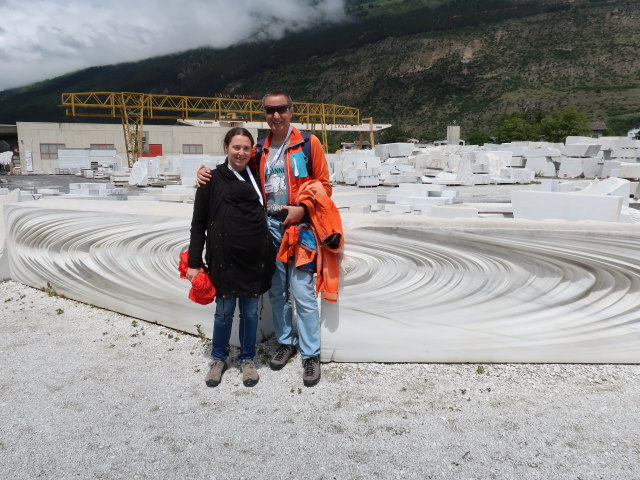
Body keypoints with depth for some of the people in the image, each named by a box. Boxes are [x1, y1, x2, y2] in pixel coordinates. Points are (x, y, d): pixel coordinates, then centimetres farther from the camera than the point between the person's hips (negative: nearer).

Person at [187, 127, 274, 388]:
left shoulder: (256, 177, 8)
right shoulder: (212, 180, -2)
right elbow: (198, 224, -1)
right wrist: (194, 263, -4)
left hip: (255, 259, 3)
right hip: (225, 258, -2)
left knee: (250, 312, 12)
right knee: (224, 311, 10)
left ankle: (247, 359, 30)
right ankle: (218, 358, 31)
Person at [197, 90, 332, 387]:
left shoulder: (308, 143, -1)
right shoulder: (260, 150, 12)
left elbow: (324, 185, -2)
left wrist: (302, 209, -16)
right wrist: (206, 171, 2)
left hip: (299, 226, -4)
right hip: (269, 226, 5)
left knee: (302, 293, -5)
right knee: (276, 291, 13)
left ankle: (311, 354, 9)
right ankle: (286, 342, 31)